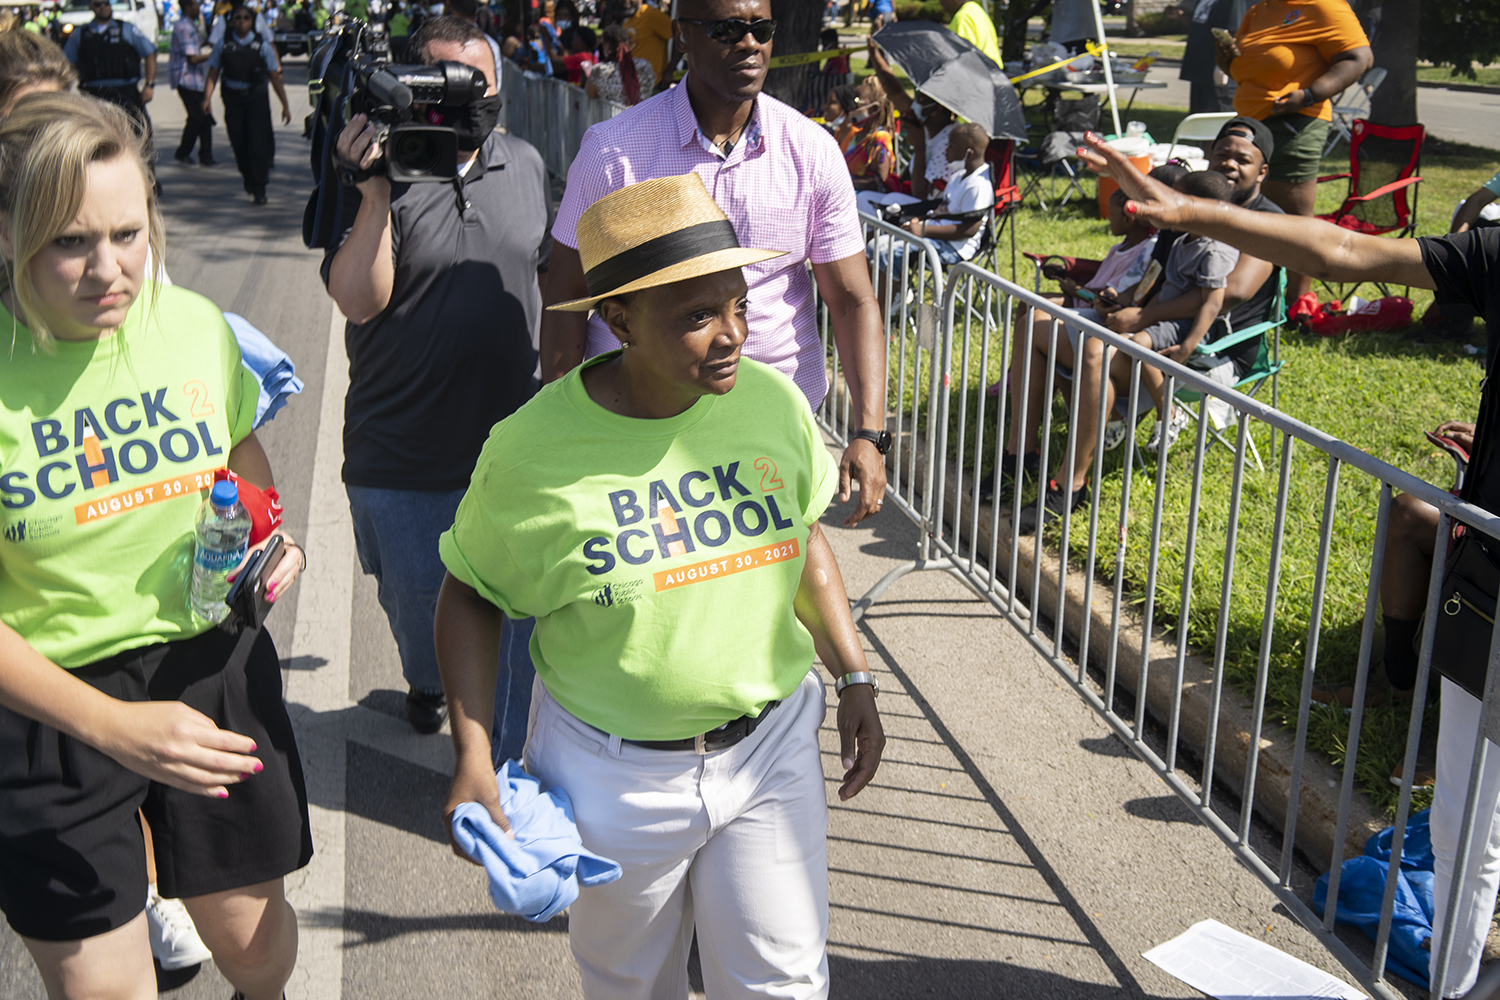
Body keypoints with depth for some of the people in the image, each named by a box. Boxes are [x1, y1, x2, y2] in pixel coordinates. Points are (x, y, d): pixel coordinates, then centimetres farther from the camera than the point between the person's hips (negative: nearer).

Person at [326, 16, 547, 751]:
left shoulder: (525, 164, 5)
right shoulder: (378, 173, -9)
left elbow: (552, 274, 18)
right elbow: (358, 299, -19)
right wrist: (375, 193, -30)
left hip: (511, 443, 2)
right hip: (403, 452, -2)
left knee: (510, 615, 5)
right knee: (414, 594, 18)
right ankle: (427, 682, 53)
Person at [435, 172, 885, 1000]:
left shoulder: (772, 400, -8)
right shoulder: (534, 450, -18)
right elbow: (471, 594, -4)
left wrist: (853, 679, 5)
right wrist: (472, 755, -11)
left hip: (771, 746, 2)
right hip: (614, 774, -2)